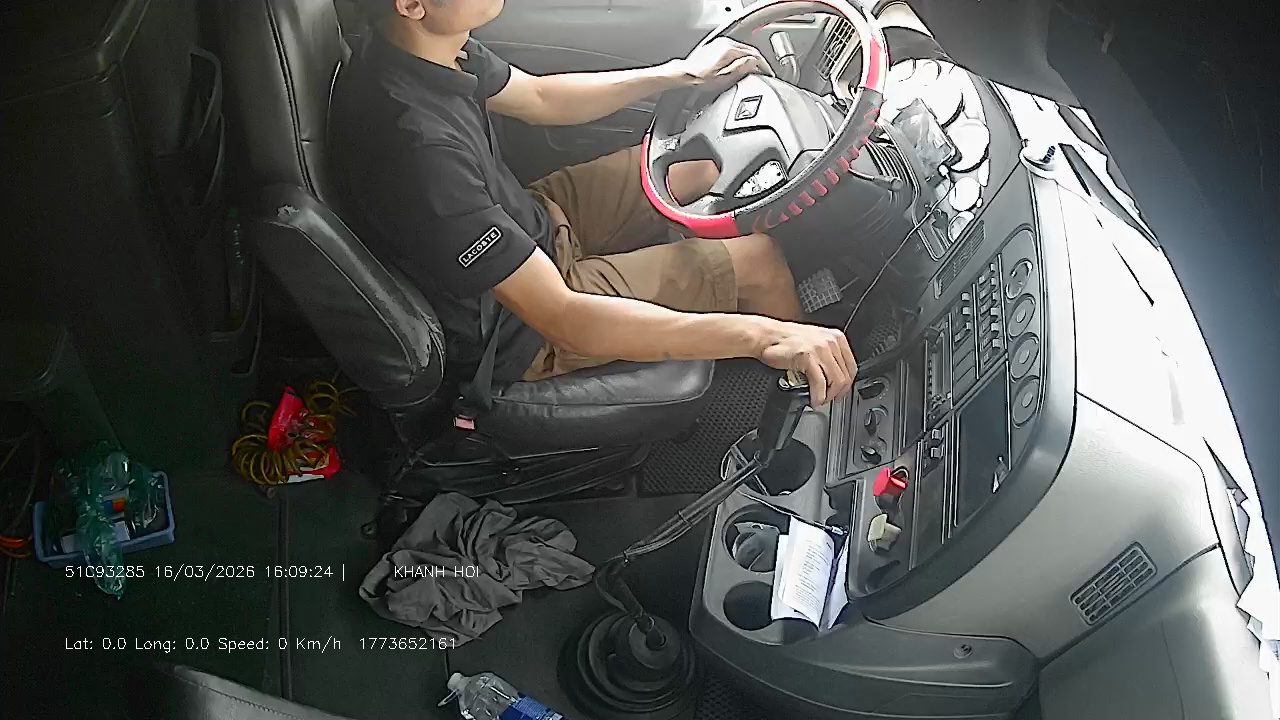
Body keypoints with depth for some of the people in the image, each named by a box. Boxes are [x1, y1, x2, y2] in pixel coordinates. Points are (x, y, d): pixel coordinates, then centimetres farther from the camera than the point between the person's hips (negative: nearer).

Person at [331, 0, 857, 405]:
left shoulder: (433, 47, -11)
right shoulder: (418, 144, -39)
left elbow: (537, 98, 10)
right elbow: (563, 319, -38)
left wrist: (680, 73, 4)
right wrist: (763, 334, -41)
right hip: (518, 335, -8)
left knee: (707, 161, 12)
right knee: (758, 260, -4)